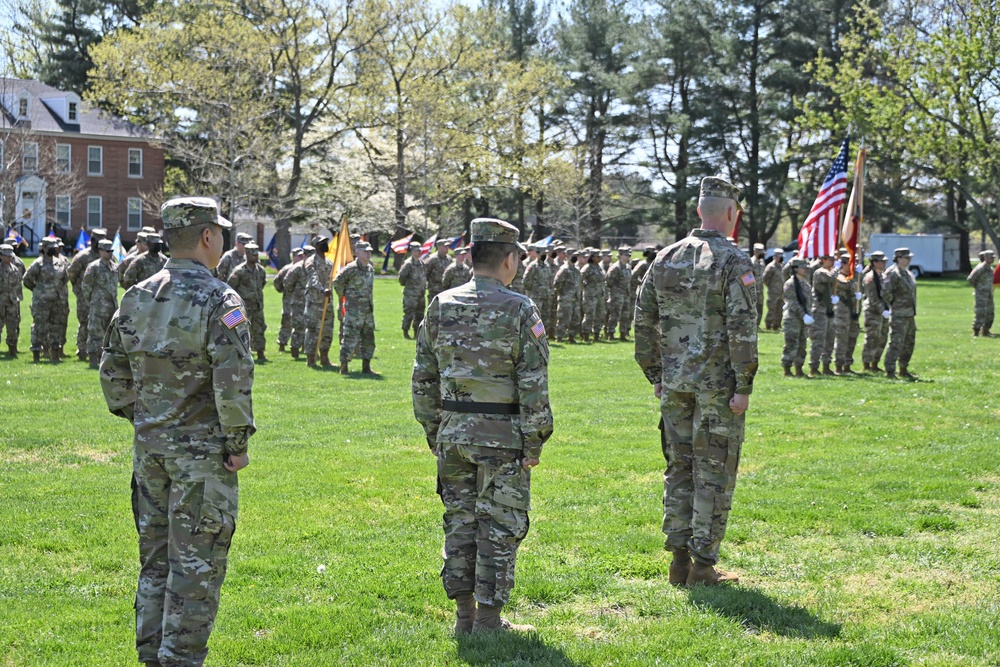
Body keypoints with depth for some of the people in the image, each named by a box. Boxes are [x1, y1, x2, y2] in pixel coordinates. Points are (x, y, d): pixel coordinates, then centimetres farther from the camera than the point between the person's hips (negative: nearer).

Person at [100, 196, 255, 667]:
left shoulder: (136, 298, 6)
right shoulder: (219, 300, -15)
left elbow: (113, 373, 11)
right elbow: (233, 381, -21)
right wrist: (238, 443, -10)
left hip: (149, 448, 7)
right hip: (202, 452, -6)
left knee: (155, 557, 16)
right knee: (196, 564, 2)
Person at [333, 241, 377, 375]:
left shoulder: (371, 269, 10)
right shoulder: (351, 269, -14)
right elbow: (337, 282, -10)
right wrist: (343, 296, -2)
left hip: (368, 308, 8)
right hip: (354, 309, -8)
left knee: (368, 338, 11)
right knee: (350, 338, -7)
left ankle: (366, 367, 18)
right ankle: (343, 367, -1)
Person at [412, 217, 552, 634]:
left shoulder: (441, 306, 4)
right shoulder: (519, 310, -10)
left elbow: (423, 377, 8)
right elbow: (533, 385, -12)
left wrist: (432, 431, 16)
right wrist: (534, 442, -5)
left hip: (452, 434, 5)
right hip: (502, 436, -4)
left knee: (460, 522, 13)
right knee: (500, 527, 4)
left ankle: (464, 614, 18)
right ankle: (488, 619, 7)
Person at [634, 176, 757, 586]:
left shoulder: (665, 259, 7)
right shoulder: (735, 262, -10)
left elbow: (644, 321, 9)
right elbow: (742, 328, -16)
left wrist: (655, 375, 17)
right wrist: (744, 386, -12)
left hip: (674, 383, 5)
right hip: (718, 384, -5)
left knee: (679, 470, 13)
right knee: (714, 473, 2)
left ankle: (679, 561, 16)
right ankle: (704, 565, 5)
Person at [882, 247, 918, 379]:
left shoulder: (907, 273, 15)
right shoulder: (893, 273, -14)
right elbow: (885, 293, -22)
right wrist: (893, 303, -9)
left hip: (910, 314, 10)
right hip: (899, 315, -10)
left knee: (909, 344, 14)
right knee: (896, 343, -10)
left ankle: (903, 370, 24)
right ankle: (890, 371, -8)